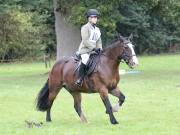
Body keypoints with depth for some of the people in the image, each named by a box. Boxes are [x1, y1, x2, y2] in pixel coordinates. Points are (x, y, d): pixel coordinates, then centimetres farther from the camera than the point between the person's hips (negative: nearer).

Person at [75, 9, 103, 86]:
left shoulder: (97, 29, 17)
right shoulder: (85, 28, -5)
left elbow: (99, 41, 17)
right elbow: (85, 41, -15)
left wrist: (99, 48, -3)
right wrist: (94, 48, -22)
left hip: (94, 50, 8)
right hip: (85, 50, -8)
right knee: (85, 60, -34)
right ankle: (79, 79, -30)